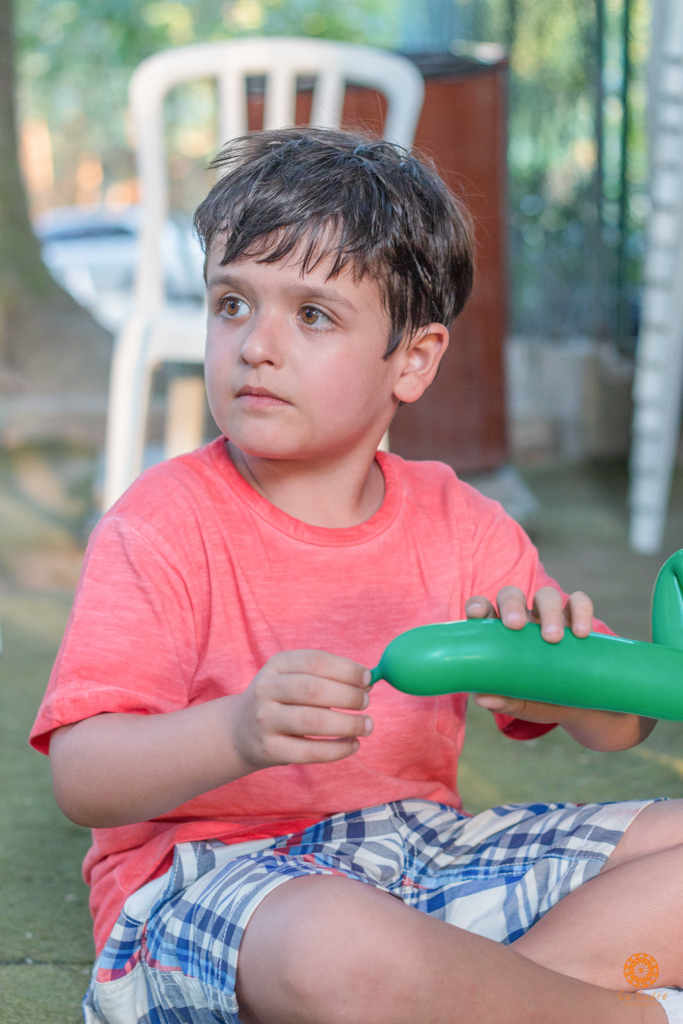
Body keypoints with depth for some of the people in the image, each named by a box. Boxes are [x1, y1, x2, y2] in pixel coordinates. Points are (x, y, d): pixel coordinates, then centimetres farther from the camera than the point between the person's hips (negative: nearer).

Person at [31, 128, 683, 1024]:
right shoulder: (166, 523, -9)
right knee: (338, 947, -40)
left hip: (420, 848, 6)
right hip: (206, 873, -6)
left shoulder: (459, 523, 6)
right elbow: (82, 779, -19)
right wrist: (241, 733, -39)